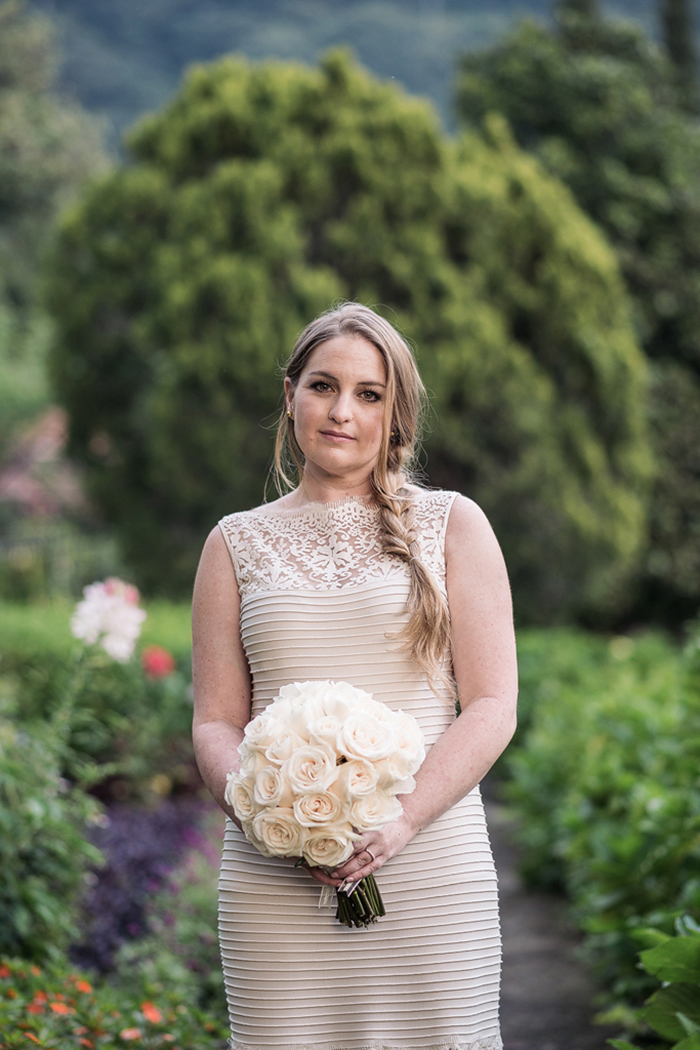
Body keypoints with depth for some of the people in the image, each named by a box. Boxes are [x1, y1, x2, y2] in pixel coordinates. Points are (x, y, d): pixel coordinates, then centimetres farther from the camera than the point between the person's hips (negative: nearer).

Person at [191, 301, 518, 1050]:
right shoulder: (237, 544, 12)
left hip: (431, 870, -1)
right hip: (275, 884, 1)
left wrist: (402, 819, -14)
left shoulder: (451, 526, 8)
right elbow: (215, 722, 9)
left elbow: (492, 708, 1)